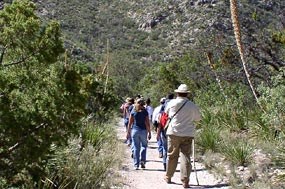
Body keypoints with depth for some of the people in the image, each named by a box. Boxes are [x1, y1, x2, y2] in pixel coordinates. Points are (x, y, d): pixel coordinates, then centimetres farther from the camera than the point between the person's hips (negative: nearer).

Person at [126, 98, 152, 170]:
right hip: (143, 130, -1)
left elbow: (130, 123, 2)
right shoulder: (145, 112, -1)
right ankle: (142, 160, -1)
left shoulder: (133, 111, 1)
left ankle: (136, 165, 5)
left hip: (134, 130, 1)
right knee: (144, 146, 16)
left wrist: (128, 132, 9)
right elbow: (147, 123, -2)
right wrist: (149, 133, 5)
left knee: (136, 148, 5)